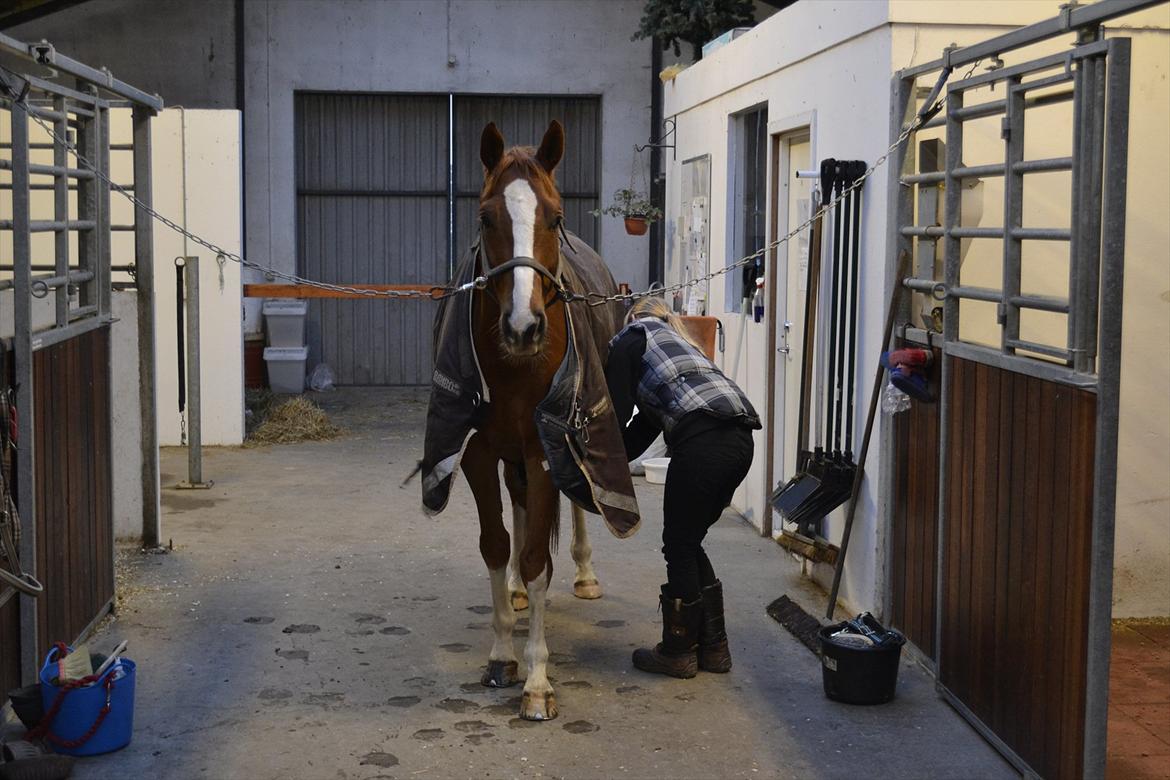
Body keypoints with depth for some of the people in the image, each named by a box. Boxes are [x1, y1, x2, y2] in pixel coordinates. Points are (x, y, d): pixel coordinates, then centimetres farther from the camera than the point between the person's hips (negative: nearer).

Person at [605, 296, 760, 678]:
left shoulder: (628, 339, 13)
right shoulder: (677, 342, 35)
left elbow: (615, 415, 6)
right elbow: (643, 427, 32)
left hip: (703, 442, -8)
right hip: (740, 438, 8)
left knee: (679, 546, 8)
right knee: (689, 543, 20)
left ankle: (678, 652, 19)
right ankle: (713, 648, 27)